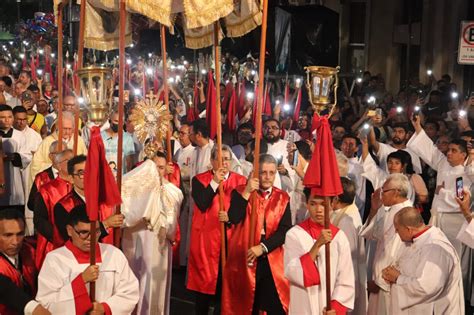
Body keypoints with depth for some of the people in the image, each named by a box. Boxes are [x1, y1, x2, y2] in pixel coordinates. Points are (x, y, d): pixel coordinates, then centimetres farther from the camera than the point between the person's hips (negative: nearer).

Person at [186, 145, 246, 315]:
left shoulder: (240, 181, 5)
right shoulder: (199, 180, 2)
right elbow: (202, 205, -13)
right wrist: (215, 182, -18)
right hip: (205, 239, -1)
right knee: (204, 280, 4)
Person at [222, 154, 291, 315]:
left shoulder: (283, 198, 6)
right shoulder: (240, 192, 1)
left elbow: (285, 230, -4)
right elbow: (233, 219, -14)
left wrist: (263, 247, -15)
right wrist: (246, 193, -17)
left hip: (272, 262, 1)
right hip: (244, 260, -1)